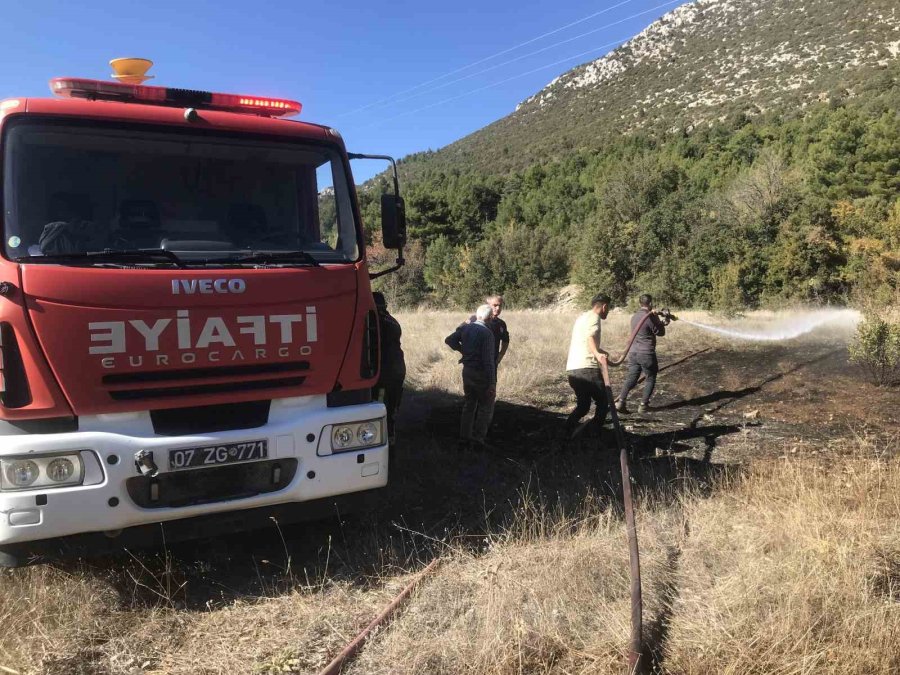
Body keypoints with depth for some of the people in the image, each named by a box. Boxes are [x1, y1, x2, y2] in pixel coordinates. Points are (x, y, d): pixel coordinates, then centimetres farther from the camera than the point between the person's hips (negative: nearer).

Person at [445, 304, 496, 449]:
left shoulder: (465, 328, 0)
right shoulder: (487, 333, -19)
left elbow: (449, 340, 6)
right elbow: (488, 360, -22)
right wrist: (492, 383, -20)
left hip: (467, 371, 7)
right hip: (481, 373, -6)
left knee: (469, 404, 18)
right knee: (486, 405, 8)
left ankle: (464, 437, 20)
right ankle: (478, 437, 5)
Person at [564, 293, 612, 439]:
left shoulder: (581, 318, 24)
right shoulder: (593, 317, -4)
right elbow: (591, 337, -25)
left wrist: (600, 351, 54)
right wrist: (597, 354, -42)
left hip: (572, 369, 9)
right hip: (587, 368, -9)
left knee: (583, 405, 18)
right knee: (603, 403, 3)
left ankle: (568, 434, 7)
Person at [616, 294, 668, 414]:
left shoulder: (635, 316, 9)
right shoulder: (649, 318, -16)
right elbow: (660, 332, -5)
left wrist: (661, 322, 25)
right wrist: (656, 317, 7)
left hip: (633, 352, 6)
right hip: (646, 354, -6)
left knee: (631, 377, 8)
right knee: (650, 379, 11)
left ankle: (621, 401, -9)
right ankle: (643, 404, 10)